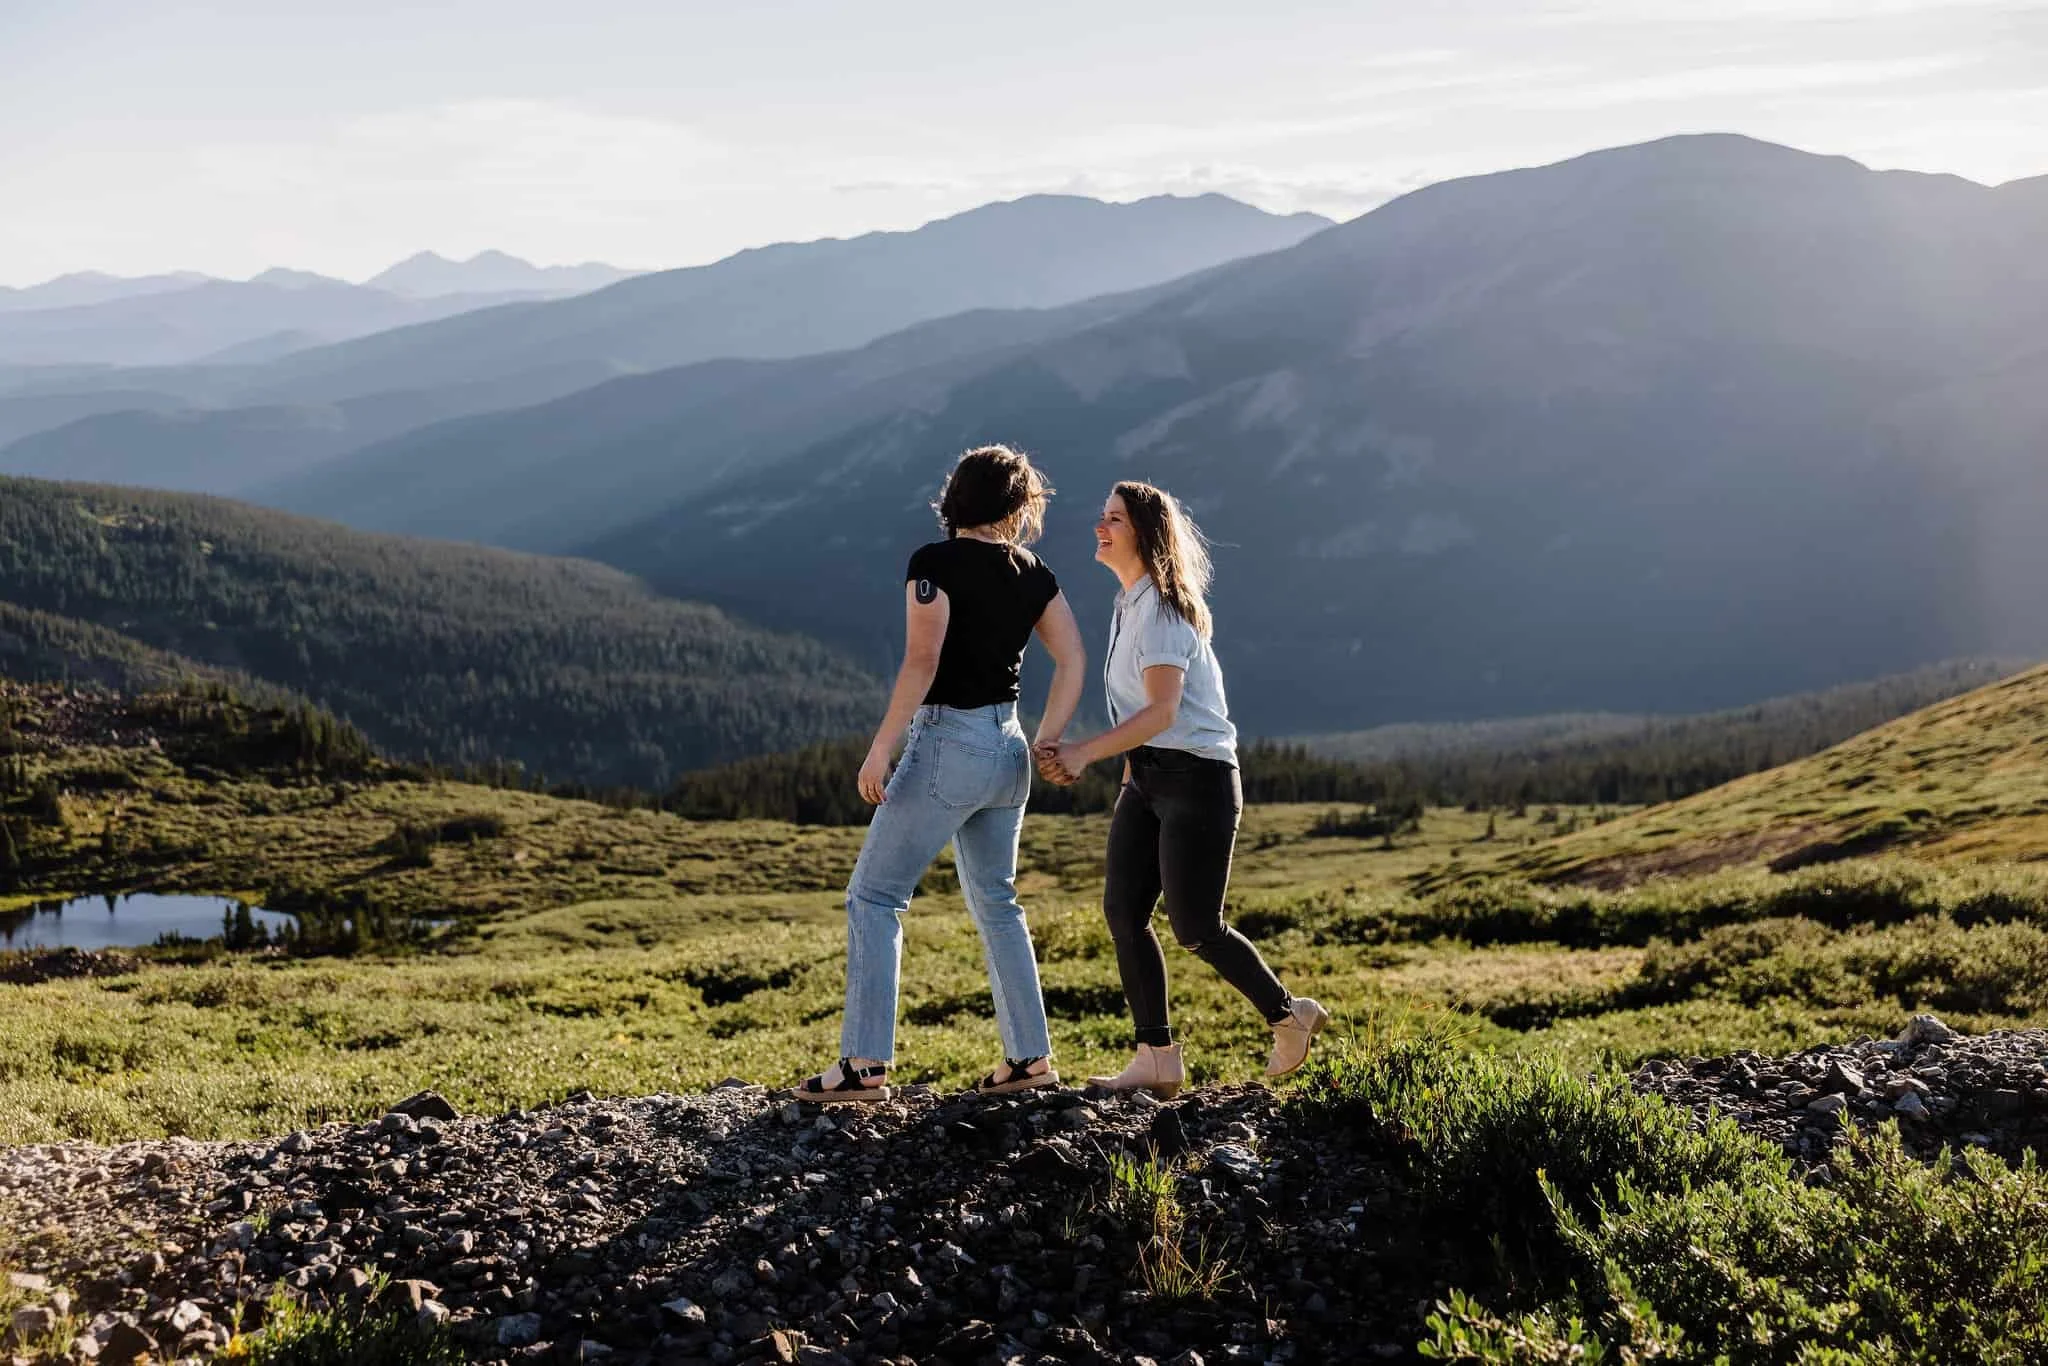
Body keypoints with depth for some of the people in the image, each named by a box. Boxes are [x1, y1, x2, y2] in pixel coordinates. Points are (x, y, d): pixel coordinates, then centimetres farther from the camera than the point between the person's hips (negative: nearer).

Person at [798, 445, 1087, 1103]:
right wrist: (1045, 746, 10)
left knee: (874, 896, -1)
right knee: (995, 903, 18)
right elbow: (1073, 661, 5)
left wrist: (880, 746, -19)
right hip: (1007, 747, 7)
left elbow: (922, 661, -19)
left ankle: (865, 1065, -7)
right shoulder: (1033, 576, 7)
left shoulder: (936, 563, -11)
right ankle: (1030, 1055, 19)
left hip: (947, 741, -7)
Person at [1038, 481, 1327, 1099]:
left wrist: (1085, 752, -27)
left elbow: (1161, 711, -24)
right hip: (1147, 776, 9)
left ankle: (1289, 1015, 17)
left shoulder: (1163, 608, -15)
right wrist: (1131, 771, 16)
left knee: (1195, 927, -4)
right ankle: (1157, 1059, 2)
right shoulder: (1129, 605, 14)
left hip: (1196, 776, -9)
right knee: (1123, 909, -1)